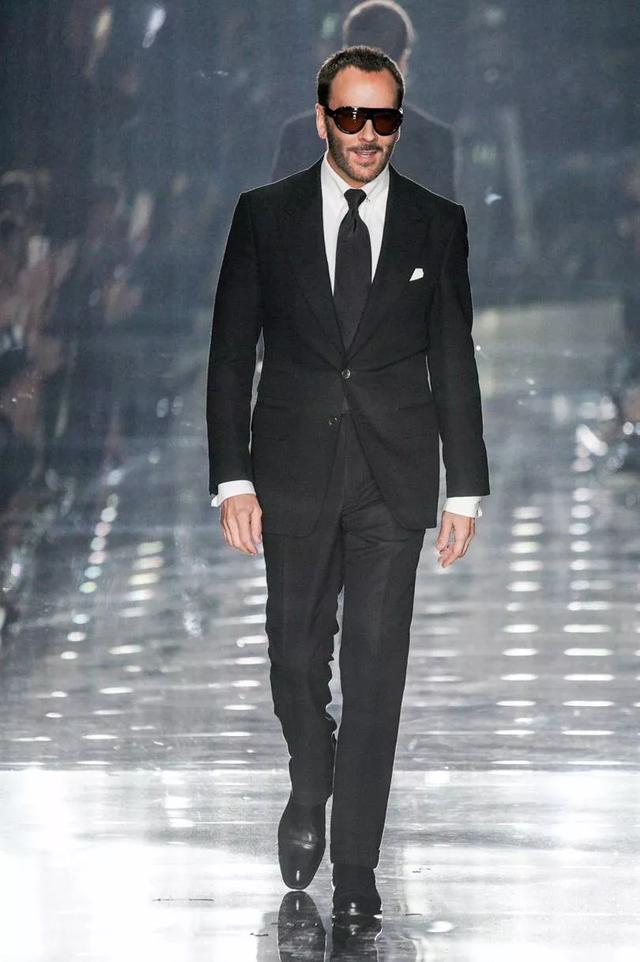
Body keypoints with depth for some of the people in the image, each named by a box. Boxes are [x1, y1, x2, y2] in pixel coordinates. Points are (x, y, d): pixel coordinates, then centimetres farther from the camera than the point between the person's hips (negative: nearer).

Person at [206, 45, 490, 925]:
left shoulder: (438, 223, 4)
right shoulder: (265, 216, 2)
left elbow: (455, 362, 6)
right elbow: (230, 354, 3)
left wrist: (466, 488, 2)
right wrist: (232, 479, -5)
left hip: (394, 479, 0)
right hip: (295, 473, 0)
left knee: (376, 667, -2)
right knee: (296, 655, 7)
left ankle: (356, 867, 4)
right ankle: (309, 792, 36)